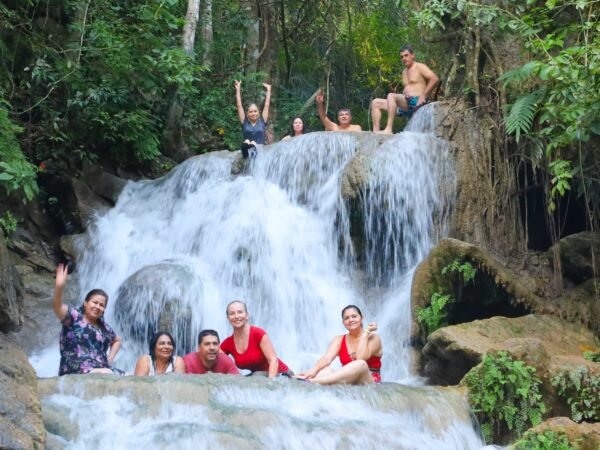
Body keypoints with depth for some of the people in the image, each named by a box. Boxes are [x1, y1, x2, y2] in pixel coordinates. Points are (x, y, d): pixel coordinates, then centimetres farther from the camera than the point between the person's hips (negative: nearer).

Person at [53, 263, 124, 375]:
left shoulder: (104, 327, 21)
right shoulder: (74, 317, 4)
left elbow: (117, 341, 40)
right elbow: (57, 307, -16)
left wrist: (109, 359, 20)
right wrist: (59, 287, -36)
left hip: (103, 370, 7)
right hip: (76, 372, -7)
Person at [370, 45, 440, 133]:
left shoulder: (419, 67, 0)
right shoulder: (404, 72, 24)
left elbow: (435, 79, -13)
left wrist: (423, 95, -17)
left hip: (415, 103, -9)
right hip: (406, 104, 9)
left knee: (391, 96, -33)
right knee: (375, 103, 2)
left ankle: (389, 129, -39)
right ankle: (376, 131, -14)